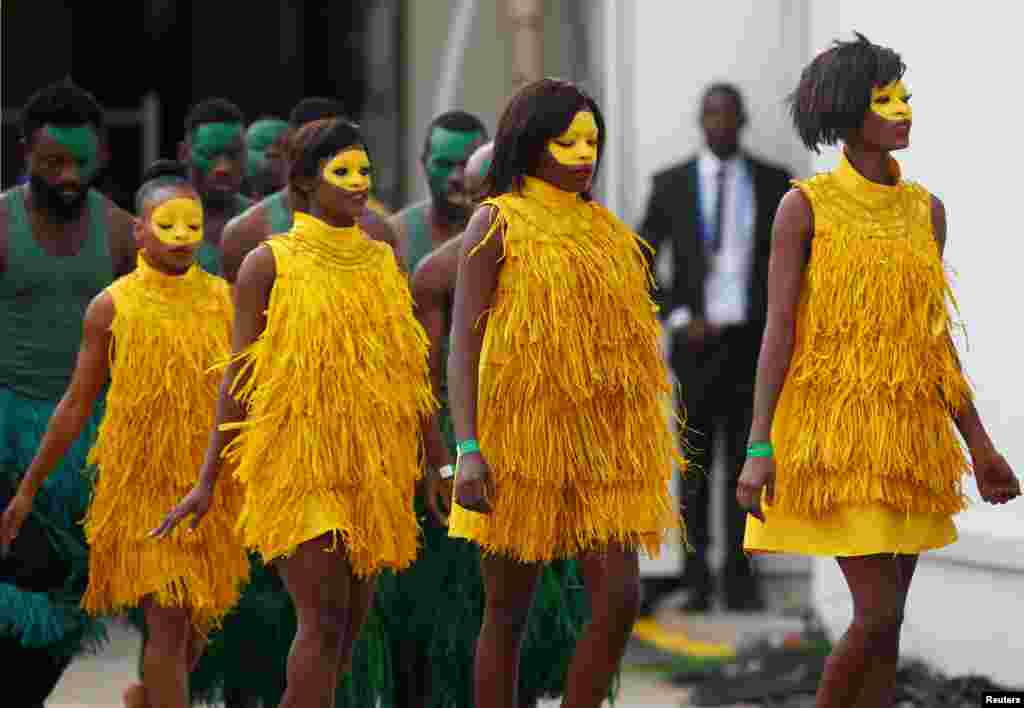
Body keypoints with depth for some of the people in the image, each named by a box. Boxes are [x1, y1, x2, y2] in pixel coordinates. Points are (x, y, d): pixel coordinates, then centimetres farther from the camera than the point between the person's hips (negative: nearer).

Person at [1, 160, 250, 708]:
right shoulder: (111, 308, -3)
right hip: (141, 488, -3)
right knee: (166, 622, -11)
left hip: (208, 492, 3)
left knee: (194, 623, 14)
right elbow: (75, 405, 3)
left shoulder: (225, 301, 2)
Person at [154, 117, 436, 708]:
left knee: (353, 618, 6)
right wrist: (208, 482, -6)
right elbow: (240, 377, -3)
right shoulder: (271, 264, -2)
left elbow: (409, 371, 15)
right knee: (324, 614, -16)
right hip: (299, 460, -5)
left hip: (370, 465, 5)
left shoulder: (385, 261, 12)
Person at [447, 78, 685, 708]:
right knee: (509, 611, 2)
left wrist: (643, 454, 16)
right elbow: (462, 342, -7)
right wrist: (468, 450, -18)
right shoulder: (497, 223, -2)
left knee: (620, 599, -8)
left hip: (599, 445, 5)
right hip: (521, 442, -5)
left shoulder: (606, 229, 14)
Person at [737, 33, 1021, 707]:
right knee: (879, 615, -13)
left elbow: (935, 336, 14)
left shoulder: (927, 210, 10)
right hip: (835, 437, -5)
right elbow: (778, 329, -9)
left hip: (908, 440, 5)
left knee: (885, 629, 4)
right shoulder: (805, 206, -6)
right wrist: (759, 448, -17)